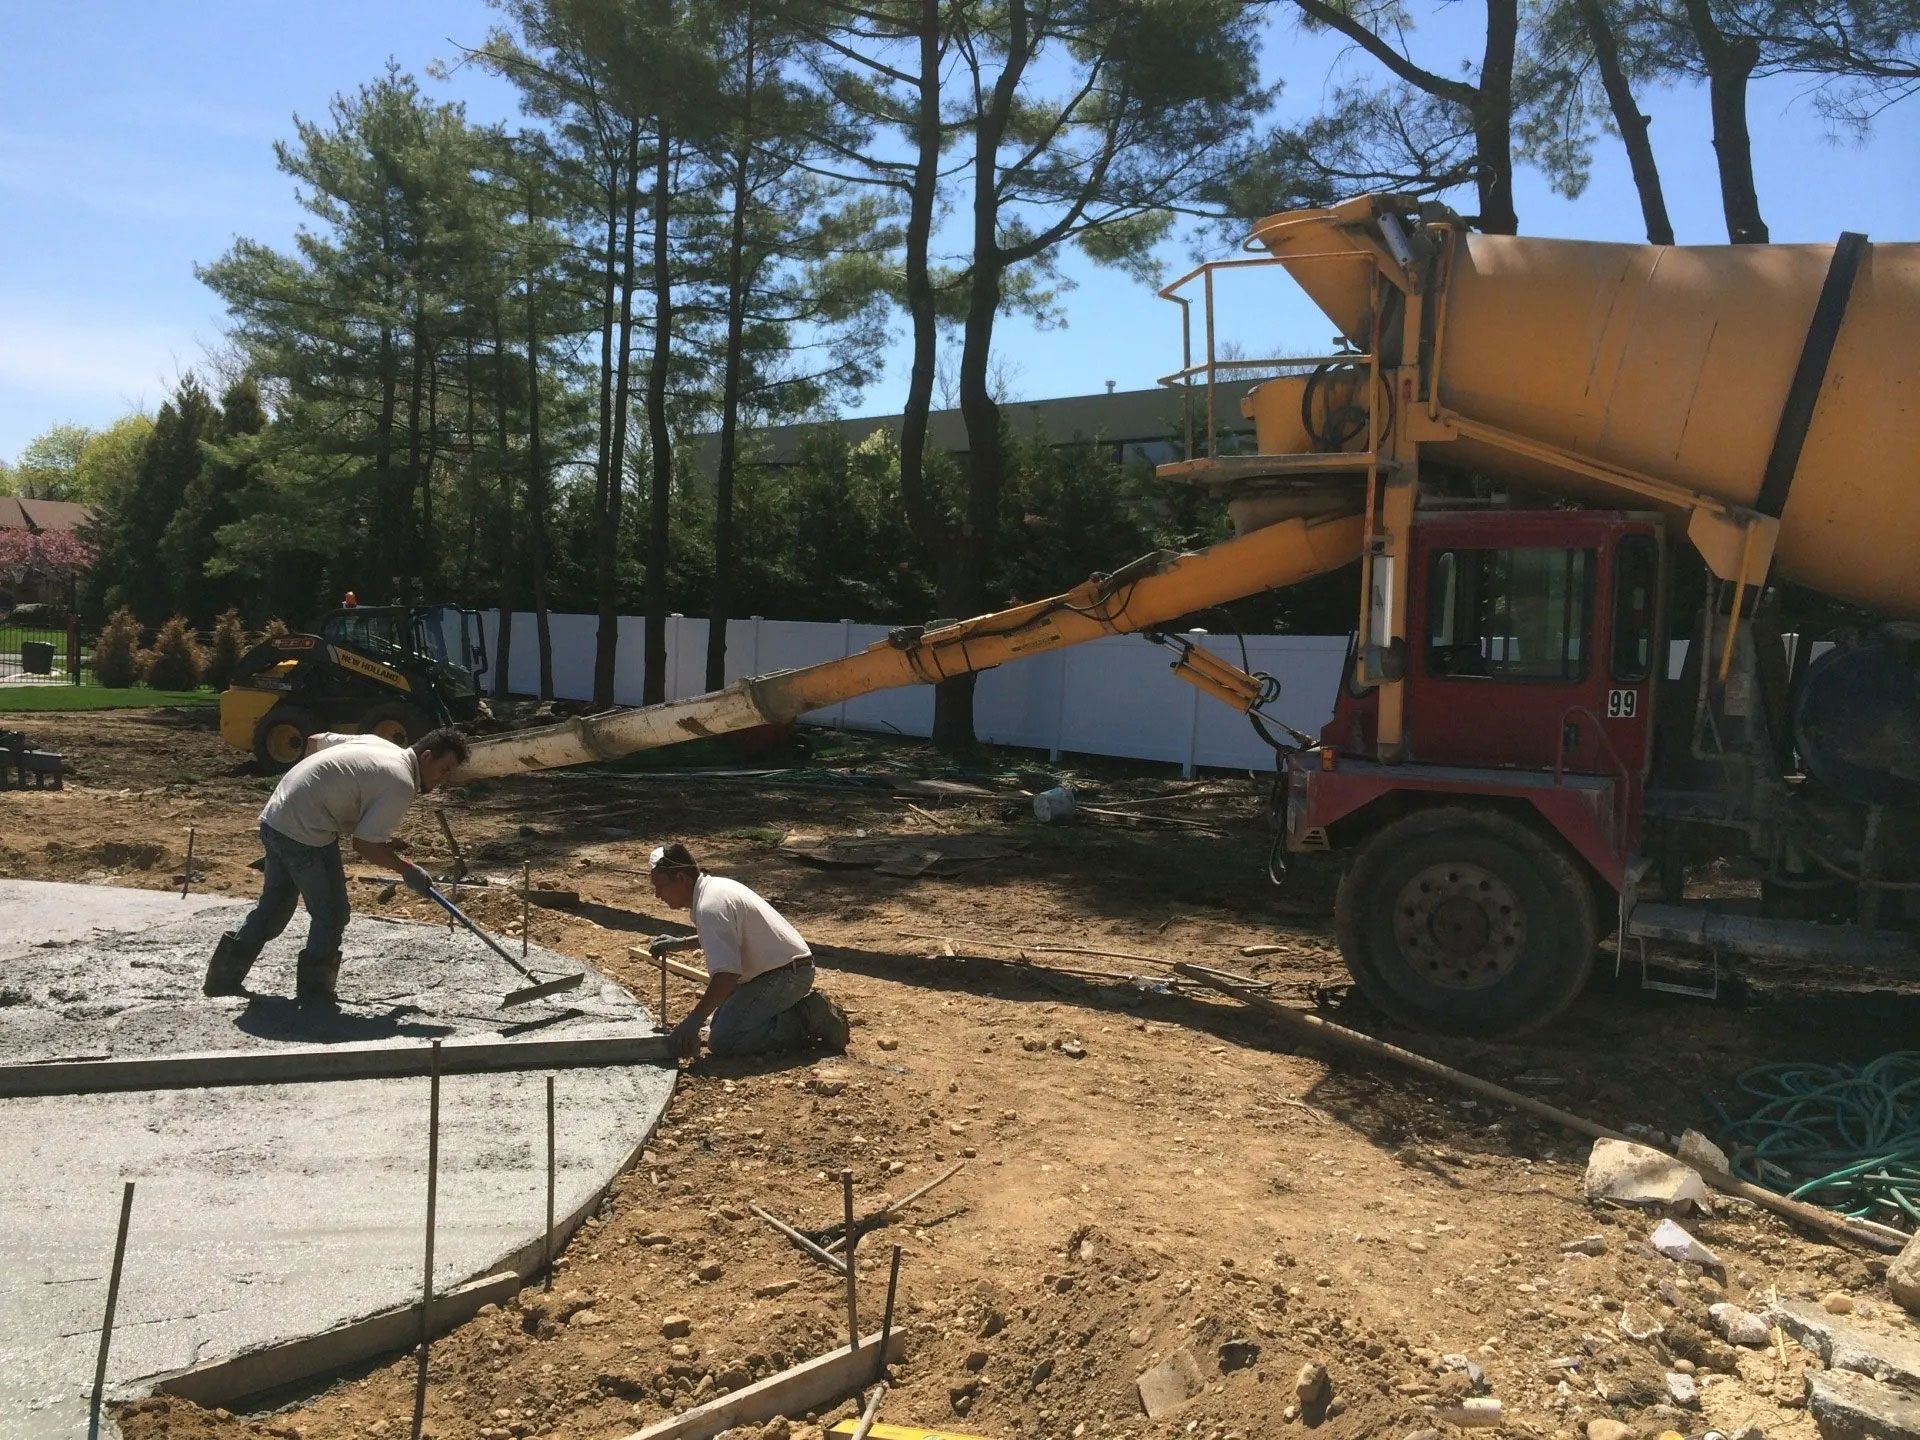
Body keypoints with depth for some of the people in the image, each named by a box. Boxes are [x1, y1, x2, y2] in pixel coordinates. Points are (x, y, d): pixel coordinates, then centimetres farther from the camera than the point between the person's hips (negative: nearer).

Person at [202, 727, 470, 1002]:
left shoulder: (377, 743, 12)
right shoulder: (402, 785, -15)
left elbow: (314, 741, 23)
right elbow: (364, 846, -15)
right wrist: (407, 869, -3)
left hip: (274, 818, 10)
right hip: (306, 835, -10)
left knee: (273, 907, 22)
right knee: (332, 914, 5)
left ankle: (224, 976, 29)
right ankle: (314, 989, 15)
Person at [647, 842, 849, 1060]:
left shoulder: (710, 906, -22)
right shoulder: (716, 885, 9)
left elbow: (727, 973, -30)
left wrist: (694, 1020, -28)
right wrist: (680, 943, 22)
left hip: (784, 975, -10)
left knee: (723, 1041, -14)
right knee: (721, 1021, 17)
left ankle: (805, 1020, -8)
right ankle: (803, 1009, 13)